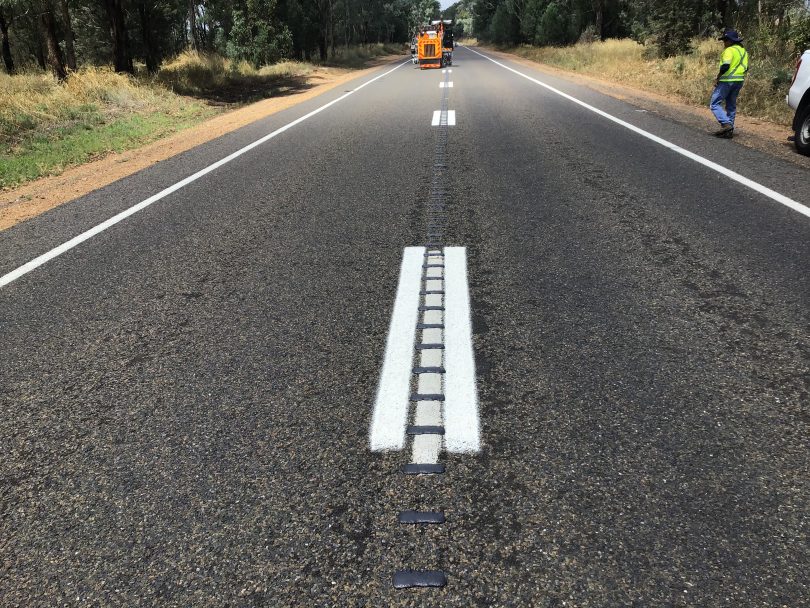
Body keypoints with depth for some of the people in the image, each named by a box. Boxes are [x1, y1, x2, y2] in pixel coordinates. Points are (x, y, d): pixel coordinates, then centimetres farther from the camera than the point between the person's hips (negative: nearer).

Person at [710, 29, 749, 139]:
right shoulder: (743, 51, 18)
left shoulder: (729, 50, -12)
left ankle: (726, 124, -20)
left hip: (727, 81, -9)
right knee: (731, 106, 15)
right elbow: (746, 68, 21)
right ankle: (729, 130, 15)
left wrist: (717, 78, -13)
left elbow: (725, 66, -24)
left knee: (715, 104, -4)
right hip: (739, 81, 9)